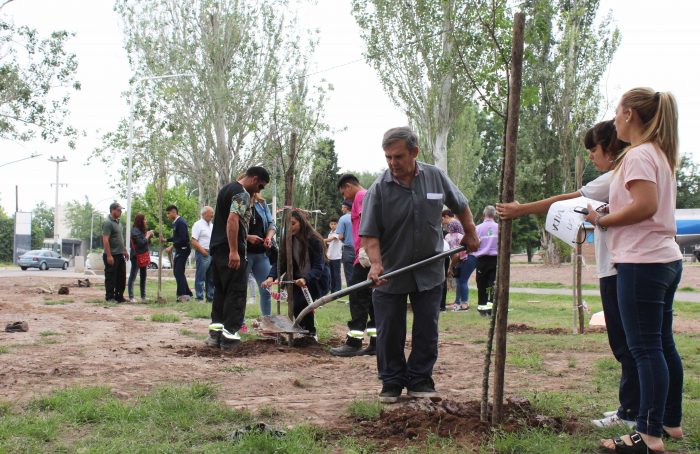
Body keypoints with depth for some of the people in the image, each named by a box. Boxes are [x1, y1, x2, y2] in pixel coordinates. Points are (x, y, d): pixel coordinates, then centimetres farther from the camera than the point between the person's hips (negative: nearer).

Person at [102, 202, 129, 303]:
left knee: (121, 277, 11)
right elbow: (105, 240, -19)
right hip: (112, 255, -9)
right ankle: (109, 297, 5)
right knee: (111, 278, -2)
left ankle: (119, 296, 19)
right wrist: (109, 255, -23)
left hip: (120, 255, 9)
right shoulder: (108, 223, -13)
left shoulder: (118, 222, 16)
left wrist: (125, 250, 21)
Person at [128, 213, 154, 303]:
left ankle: (143, 296, 17)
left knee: (143, 276, 11)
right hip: (136, 256, -9)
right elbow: (141, 243, -21)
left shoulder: (141, 230, 13)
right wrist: (147, 236, -9)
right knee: (133, 276, -4)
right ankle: (131, 297, -2)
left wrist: (149, 236, 2)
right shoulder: (135, 230, -14)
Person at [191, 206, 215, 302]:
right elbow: (194, 241, -13)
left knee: (211, 278, 11)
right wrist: (203, 251, -17)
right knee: (200, 278, -4)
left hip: (212, 254, 8)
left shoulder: (211, 226, 17)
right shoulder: (198, 225, -6)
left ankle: (210, 297, 17)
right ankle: (199, 298, -2)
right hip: (203, 254, -8)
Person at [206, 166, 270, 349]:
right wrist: (234, 251, -28)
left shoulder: (227, 188, 19)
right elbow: (232, 219, -24)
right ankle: (229, 336, -5)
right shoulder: (243, 194, -11)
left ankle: (216, 332, 14)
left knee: (220, 289, 14)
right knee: (236, 292, -4)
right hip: (231, 251, -9)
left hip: (217, 247, 9)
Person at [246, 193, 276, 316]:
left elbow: (271, 224, 11)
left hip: (261, 253, 5)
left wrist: (269, 237, -8)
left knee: (266, 290, 7)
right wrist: (248, 237, -22)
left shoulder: (261, 203, 11)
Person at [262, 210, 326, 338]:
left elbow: (318, 267, -25)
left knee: (300, 303, -25)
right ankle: (304, 327, 12)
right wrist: (271, 277, -28)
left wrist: (305, 279, -43)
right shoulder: (287, 240, -1)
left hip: (314, 280, -5)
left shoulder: (314, 240, -18)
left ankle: (311, 332, -2)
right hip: (297, 280, 5)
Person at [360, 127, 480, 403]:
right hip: (390, 274, -2)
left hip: (429, 272, 2)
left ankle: (420, 380, 19)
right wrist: (376, 264, -27)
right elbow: (369, 234, -14)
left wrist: (470, 235, 16)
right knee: (389, 332, 4)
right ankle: (392, 383, 17)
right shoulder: (379, 189, -11)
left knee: (427, 331, 7)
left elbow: (460, 206, 14)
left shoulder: (436, 177, -3)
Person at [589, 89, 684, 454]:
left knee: (646, 349, -8)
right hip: (665, 259, 10)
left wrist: (601, 220, -13)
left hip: (642, 262, -10)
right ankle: (671, 421, 24)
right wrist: (609, 219, 12)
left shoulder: (638, 154, -13)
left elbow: (645, 205, -24)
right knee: (662, 345, 15)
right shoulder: (661, 154, 17)